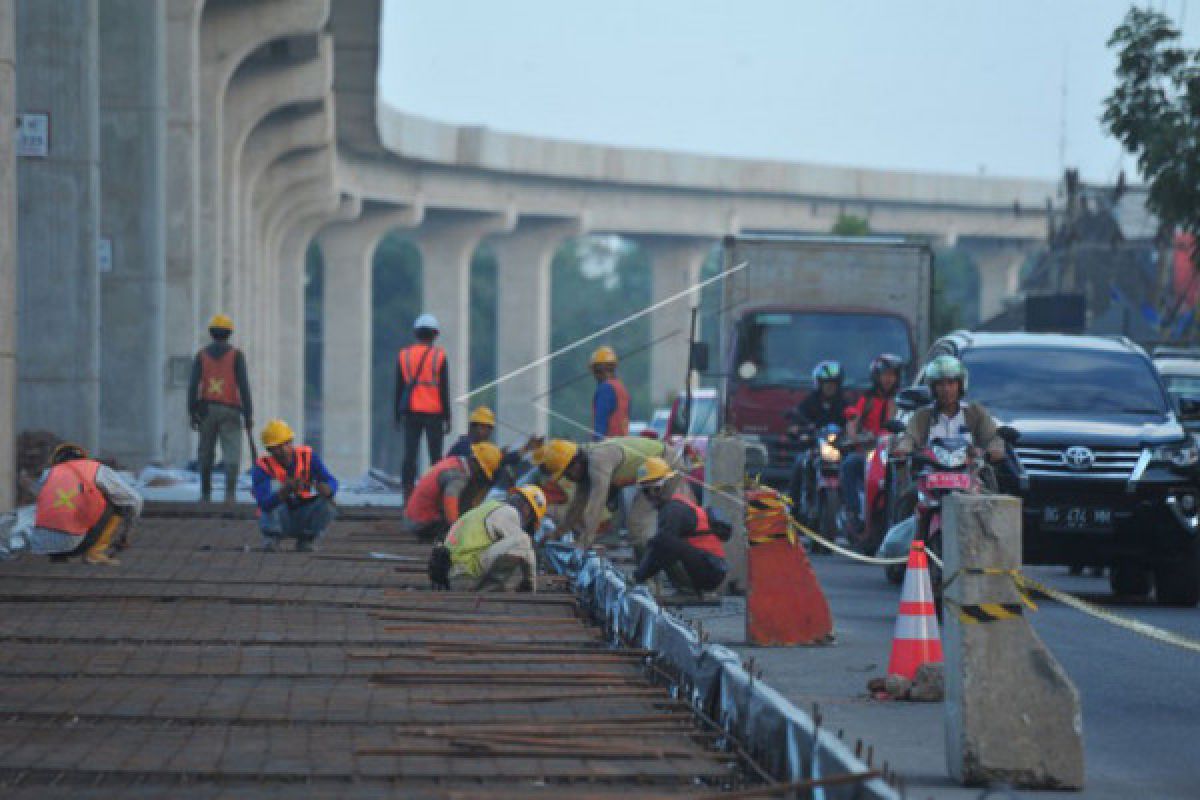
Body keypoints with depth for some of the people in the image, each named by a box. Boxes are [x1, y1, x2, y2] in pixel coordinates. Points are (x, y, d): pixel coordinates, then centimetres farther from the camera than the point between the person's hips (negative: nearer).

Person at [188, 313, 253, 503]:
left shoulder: (202, 355, 5)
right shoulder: (236, 355, 0)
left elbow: (193, 385, -2)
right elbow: (243, 385, -6)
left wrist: (192, 413, 0)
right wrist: (248, 415, -4)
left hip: (207, 409, 2)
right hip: (230, 409, -2)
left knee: (206, 454, 14)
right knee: (232, 453, -7)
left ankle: (205, 494, 18)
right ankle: (230, 492, -23)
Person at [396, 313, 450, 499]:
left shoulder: (403, 356, 5)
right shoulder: (439, 356, -3)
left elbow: (399, 388, 8)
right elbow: (444, 389, -4)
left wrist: (398, 416, 14)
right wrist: (447, 417, 1)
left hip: (411, 413, 2)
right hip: (434, 413, -2)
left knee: (409, 456, 2)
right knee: (436, 456, 3)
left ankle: (408, 496, -3)